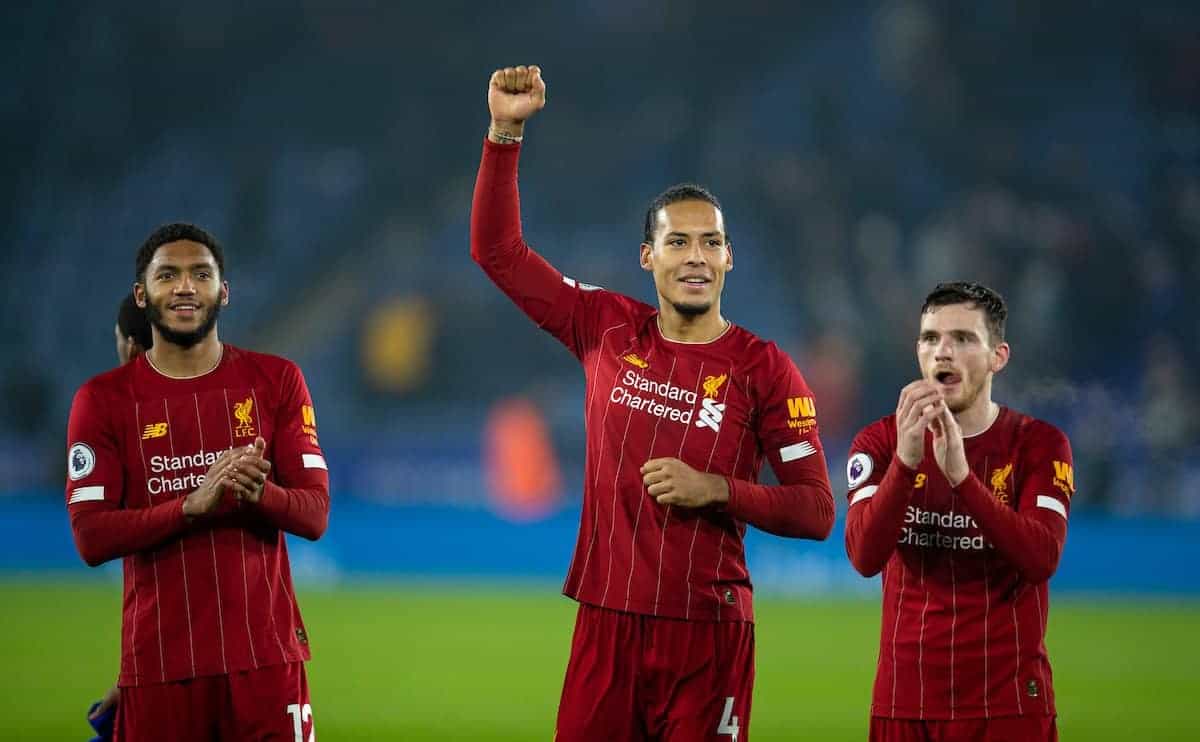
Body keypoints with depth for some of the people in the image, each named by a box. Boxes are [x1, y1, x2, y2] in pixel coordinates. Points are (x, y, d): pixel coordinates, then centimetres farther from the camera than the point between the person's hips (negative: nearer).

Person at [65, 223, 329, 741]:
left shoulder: (276, 381, 6)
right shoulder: (103, 399, 2)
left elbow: (315, 515, 0)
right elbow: (90, 538, -7)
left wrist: (259, 493, -23)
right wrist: (195, 504, -21)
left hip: (266, 653, 1)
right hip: (158, 657, -1)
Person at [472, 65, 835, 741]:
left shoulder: (764, 368, -1)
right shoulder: (609, 330, 7)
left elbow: (816, 511, -2)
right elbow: (498, 251, 10)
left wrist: (715, 489, -15)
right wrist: (505, 131, 2)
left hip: (707, 633, -2)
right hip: (607, 621, 2)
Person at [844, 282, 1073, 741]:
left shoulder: (1039, 444, -2)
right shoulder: (880, 442, 2)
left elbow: (1042, 559, -18)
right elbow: (865, 557, -14)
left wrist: (960, 474, -29)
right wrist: (905, 459, -28)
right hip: (905, 700, 1)